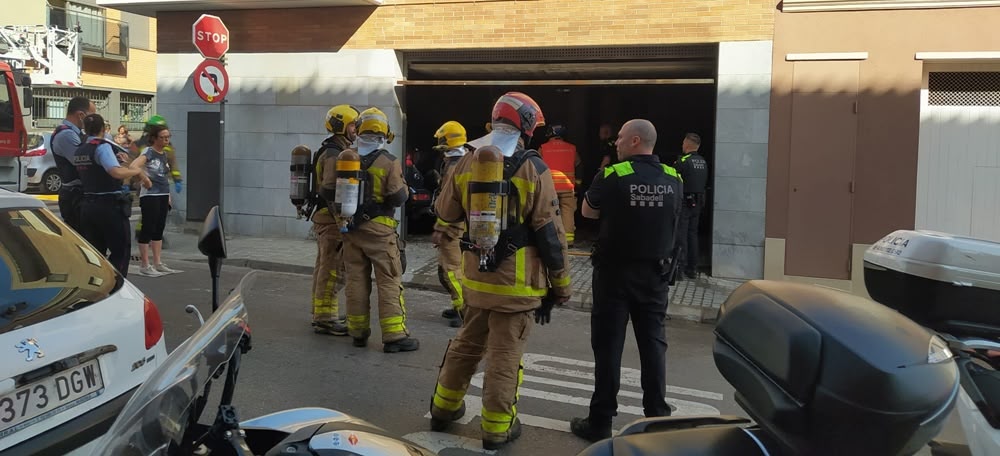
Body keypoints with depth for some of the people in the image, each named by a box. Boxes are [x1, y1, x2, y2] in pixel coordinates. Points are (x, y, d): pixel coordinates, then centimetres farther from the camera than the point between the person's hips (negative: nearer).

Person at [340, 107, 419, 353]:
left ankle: (358, 332, 18)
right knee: (389, 282, 0)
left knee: (356, 281, 11)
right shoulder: (389, 162, -10)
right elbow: (398, 197, -13)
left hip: (351, 228, 5)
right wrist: (405, 187, 6)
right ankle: (394, 336, -1)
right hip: (378, 229, -4)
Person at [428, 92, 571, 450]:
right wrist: (559, 286, -3)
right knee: (505, 354, 5)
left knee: (467, 343, 22)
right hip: (516, 280, -5)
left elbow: (446, 212, 12)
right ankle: (497, 427, 15)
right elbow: (550, 233, -11)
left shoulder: (467, 163, 0)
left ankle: (445, 407, 34)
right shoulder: (533, 169, -13)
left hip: (476, 275, 5)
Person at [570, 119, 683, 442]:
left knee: (608, 346, 2)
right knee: (653, 343, 11)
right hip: (654, 273, 4)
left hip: (615, 272, -4)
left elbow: (587, 212, 0)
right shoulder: (673, 180, 0)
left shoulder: (612, 177, -13)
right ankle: (657, 419, 17)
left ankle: (600, 422, 8)